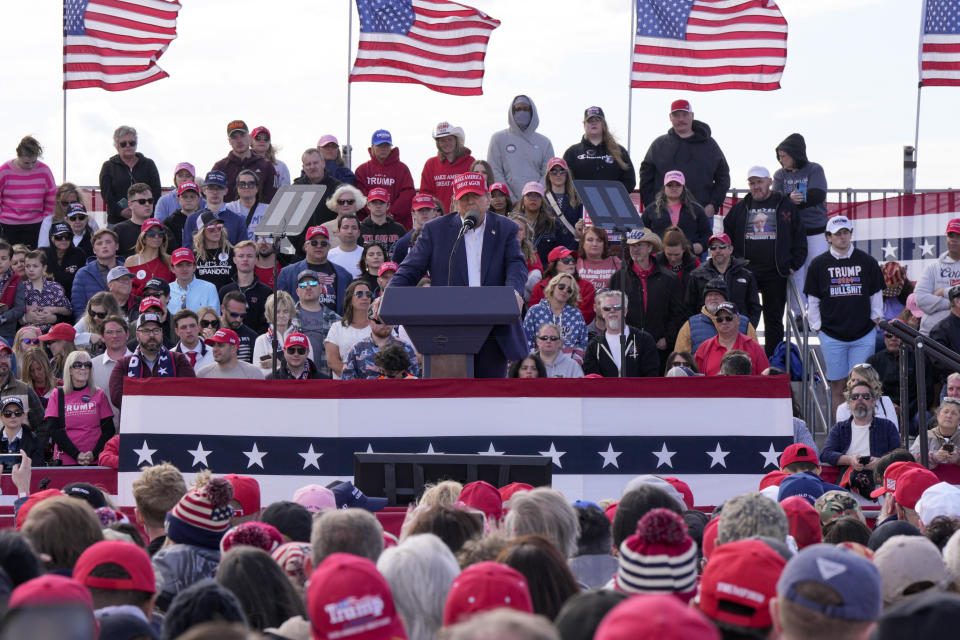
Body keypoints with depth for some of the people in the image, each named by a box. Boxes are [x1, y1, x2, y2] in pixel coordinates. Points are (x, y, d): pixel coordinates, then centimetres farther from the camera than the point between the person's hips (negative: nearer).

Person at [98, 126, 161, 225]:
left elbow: (156, 192, 4)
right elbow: (106, 194, 0)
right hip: (117, 221, 0)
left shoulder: (148, 164, 14)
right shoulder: (109, 166, 12)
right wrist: (121, 212, -16)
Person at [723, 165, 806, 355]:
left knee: (774, 319, 5)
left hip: (776, 275, -1)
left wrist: (793, 265, -1)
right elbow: (726, 236, 17)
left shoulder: (786, 206, 4)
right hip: (746, 272, 1)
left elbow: (799, 238, 6)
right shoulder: (741, 208, 10)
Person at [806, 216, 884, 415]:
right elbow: (813, 300, 8)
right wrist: (816, 326, 3)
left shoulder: (867, 262, 4)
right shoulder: (819, 264, 3)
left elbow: (876, 294, 13)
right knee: (838, 386, 2)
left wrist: (875, 319, 8)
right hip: (831, 335, 0)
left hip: (863, 334, 0)